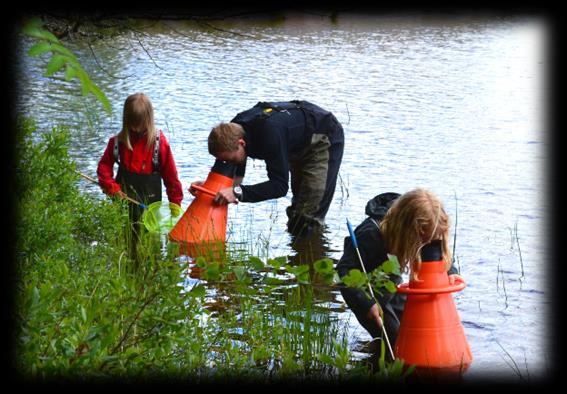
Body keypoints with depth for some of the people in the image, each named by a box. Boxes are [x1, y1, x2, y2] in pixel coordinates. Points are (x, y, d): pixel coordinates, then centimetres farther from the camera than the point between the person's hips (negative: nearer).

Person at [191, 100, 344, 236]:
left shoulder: (270, 133, -44)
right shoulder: (232, 131, -19)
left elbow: (280, 186, -43)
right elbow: (236, 176, -9)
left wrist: (238, 192, -50)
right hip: (299, 145, 9)